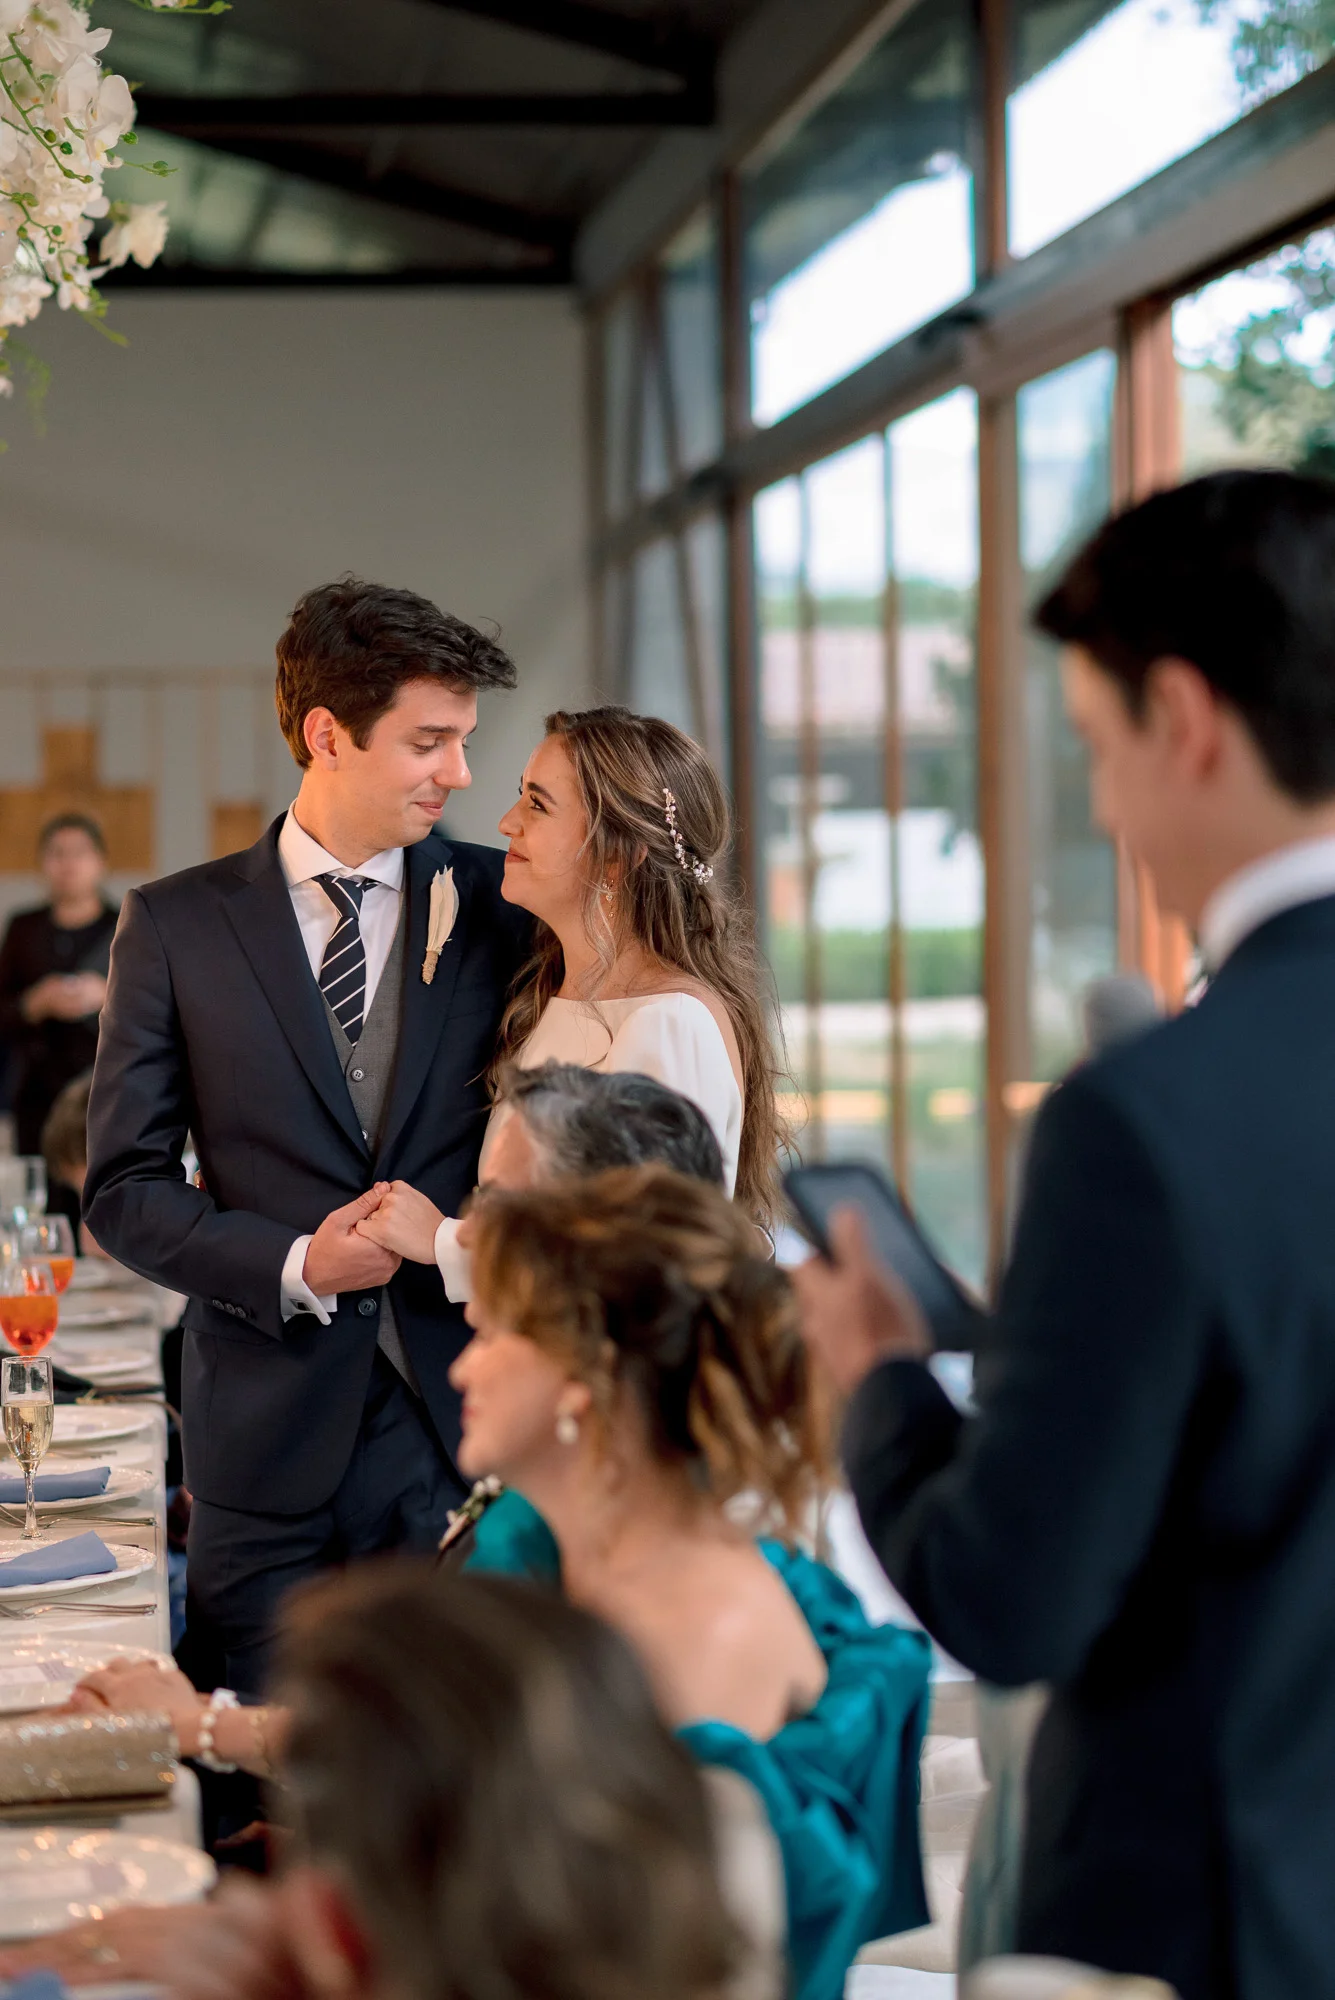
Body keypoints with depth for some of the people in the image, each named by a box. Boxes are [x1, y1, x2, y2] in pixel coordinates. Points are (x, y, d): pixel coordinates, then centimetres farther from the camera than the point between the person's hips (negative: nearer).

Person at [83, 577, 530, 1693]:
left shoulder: (498, 905, 6)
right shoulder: (178, 925, 4)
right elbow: (124, 1189, 3)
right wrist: (293, 1266, -10)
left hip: (460, 1422, 0)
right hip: (269, 1437, 0)